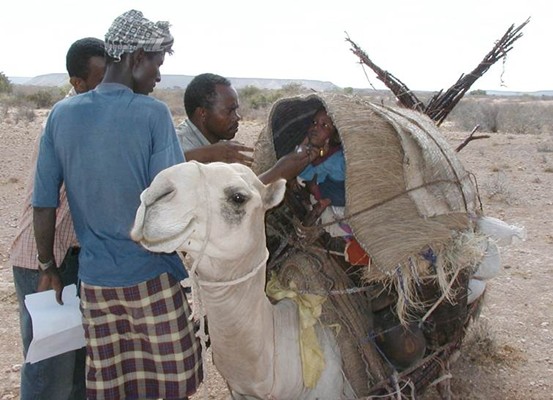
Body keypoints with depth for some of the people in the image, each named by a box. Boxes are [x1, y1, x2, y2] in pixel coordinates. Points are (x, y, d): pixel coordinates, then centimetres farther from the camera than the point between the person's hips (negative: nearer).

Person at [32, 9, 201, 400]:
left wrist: (48, 266, 15)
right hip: (152, 278, -4)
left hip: (94, 279, 4)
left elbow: (44, 205, 2)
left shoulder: (62, 114, 0)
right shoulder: (153, 113, -13)